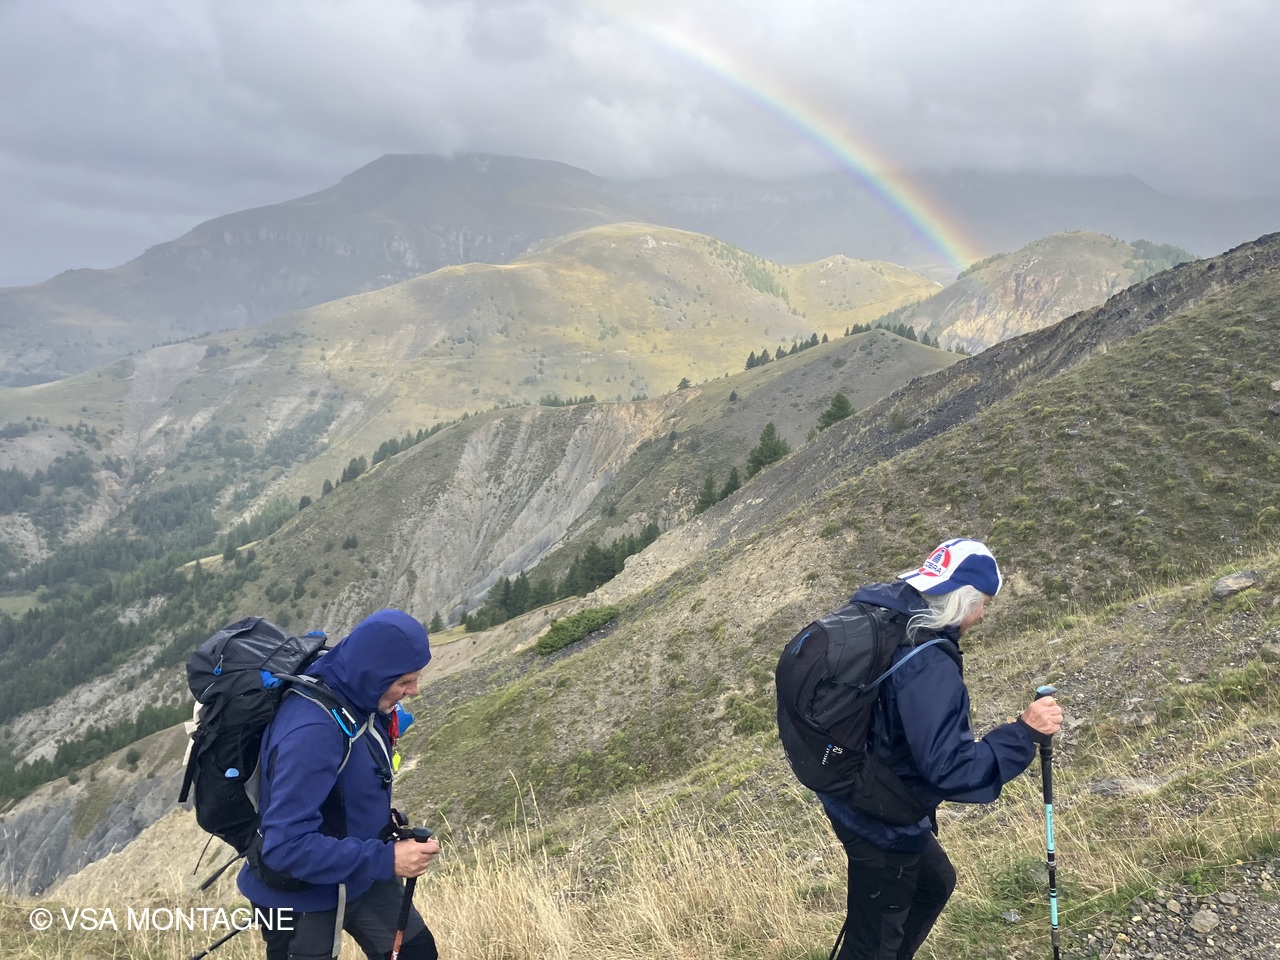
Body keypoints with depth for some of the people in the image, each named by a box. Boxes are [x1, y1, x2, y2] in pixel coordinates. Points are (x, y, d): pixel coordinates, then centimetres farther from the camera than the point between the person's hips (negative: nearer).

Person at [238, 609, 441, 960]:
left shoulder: (357, 699, -8)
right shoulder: (311, 730, -34)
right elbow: (286, 845, -35)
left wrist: (389, 841, 2)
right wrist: (386, 860, -33)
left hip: (360, 876, 8)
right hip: (303, 896, -7)